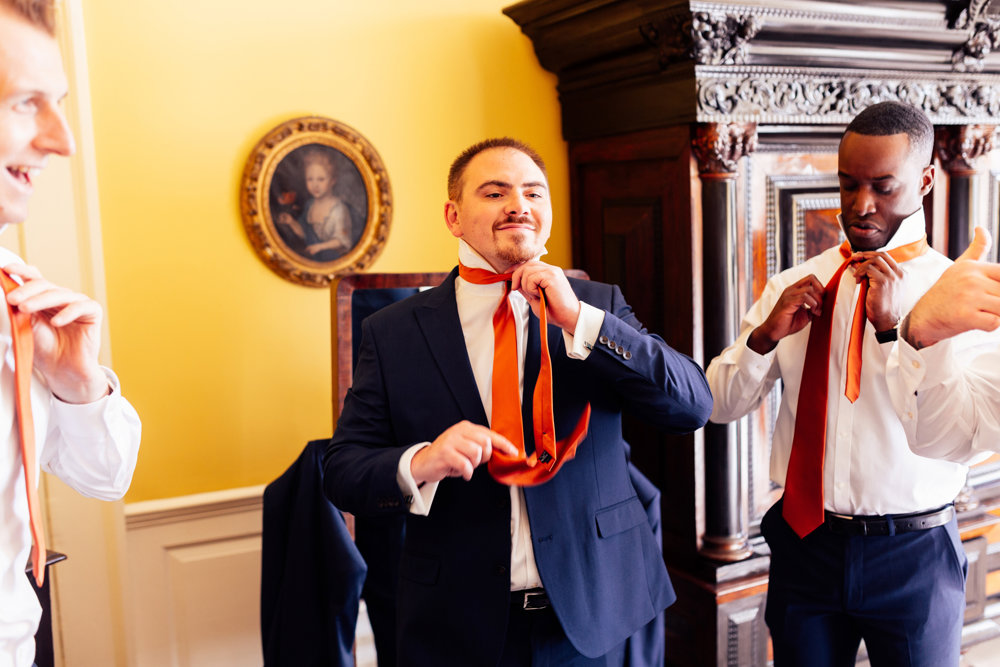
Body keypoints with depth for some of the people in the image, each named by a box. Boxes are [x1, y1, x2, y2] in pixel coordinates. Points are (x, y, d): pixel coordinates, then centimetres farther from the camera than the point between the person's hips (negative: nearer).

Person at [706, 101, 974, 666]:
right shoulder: (793, 287, 3)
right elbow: (720, 405, 3)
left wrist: (895, 327, -22)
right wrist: (765, 337, -13)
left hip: (914, 554, -2)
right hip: (805, 541, 3)